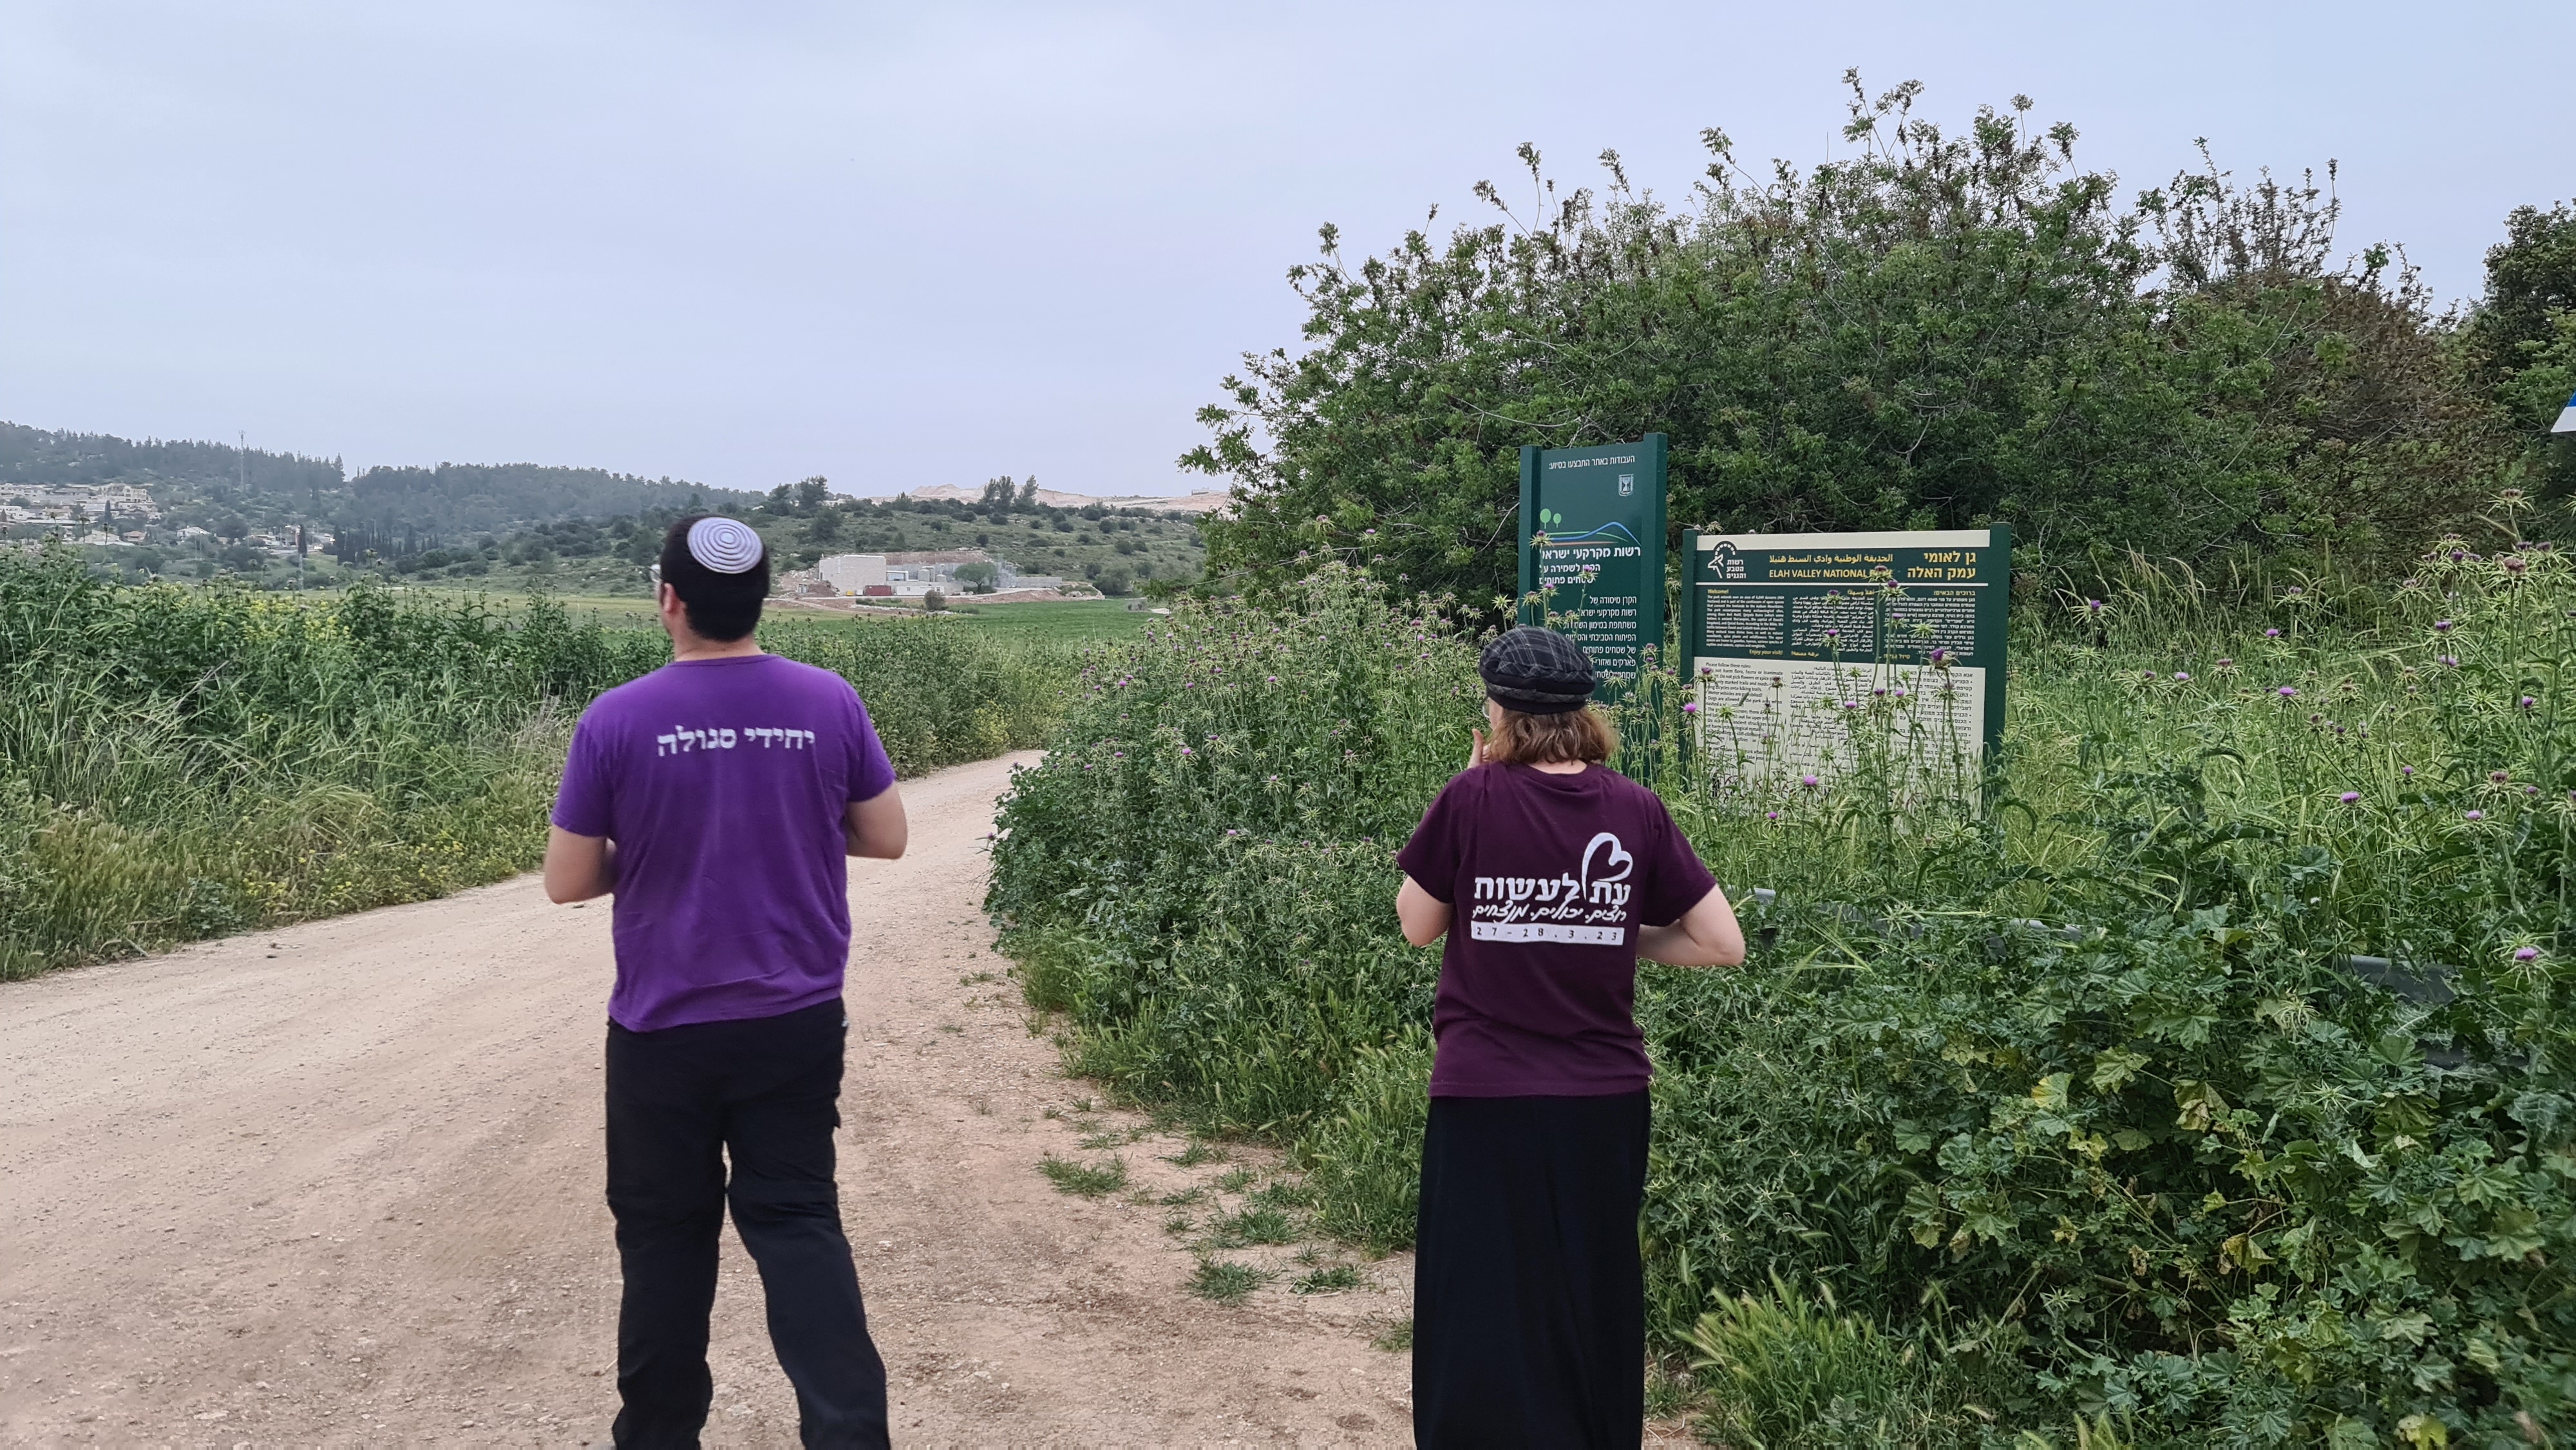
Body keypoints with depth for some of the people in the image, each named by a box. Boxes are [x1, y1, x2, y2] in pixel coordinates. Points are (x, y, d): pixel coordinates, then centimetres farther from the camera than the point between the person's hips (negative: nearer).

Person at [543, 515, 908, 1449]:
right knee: (798, 1219, 8)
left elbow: (567, 882, -4)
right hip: (798, 1024, 1)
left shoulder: (615, 721, -11)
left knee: (665, 1233, 14)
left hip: (663, 1032, -1)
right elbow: (886, 838, 3)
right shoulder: (830, 703, -6)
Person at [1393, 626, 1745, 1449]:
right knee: (1597, 1304, 20)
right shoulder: (1635, 810, -3)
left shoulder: (1473, 797, -10)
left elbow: (1418, 925, 3)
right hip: (1604, 1101, 3)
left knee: (1487, 1314, 7)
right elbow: (1723, 944, -1)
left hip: (1486, 1100, -3)